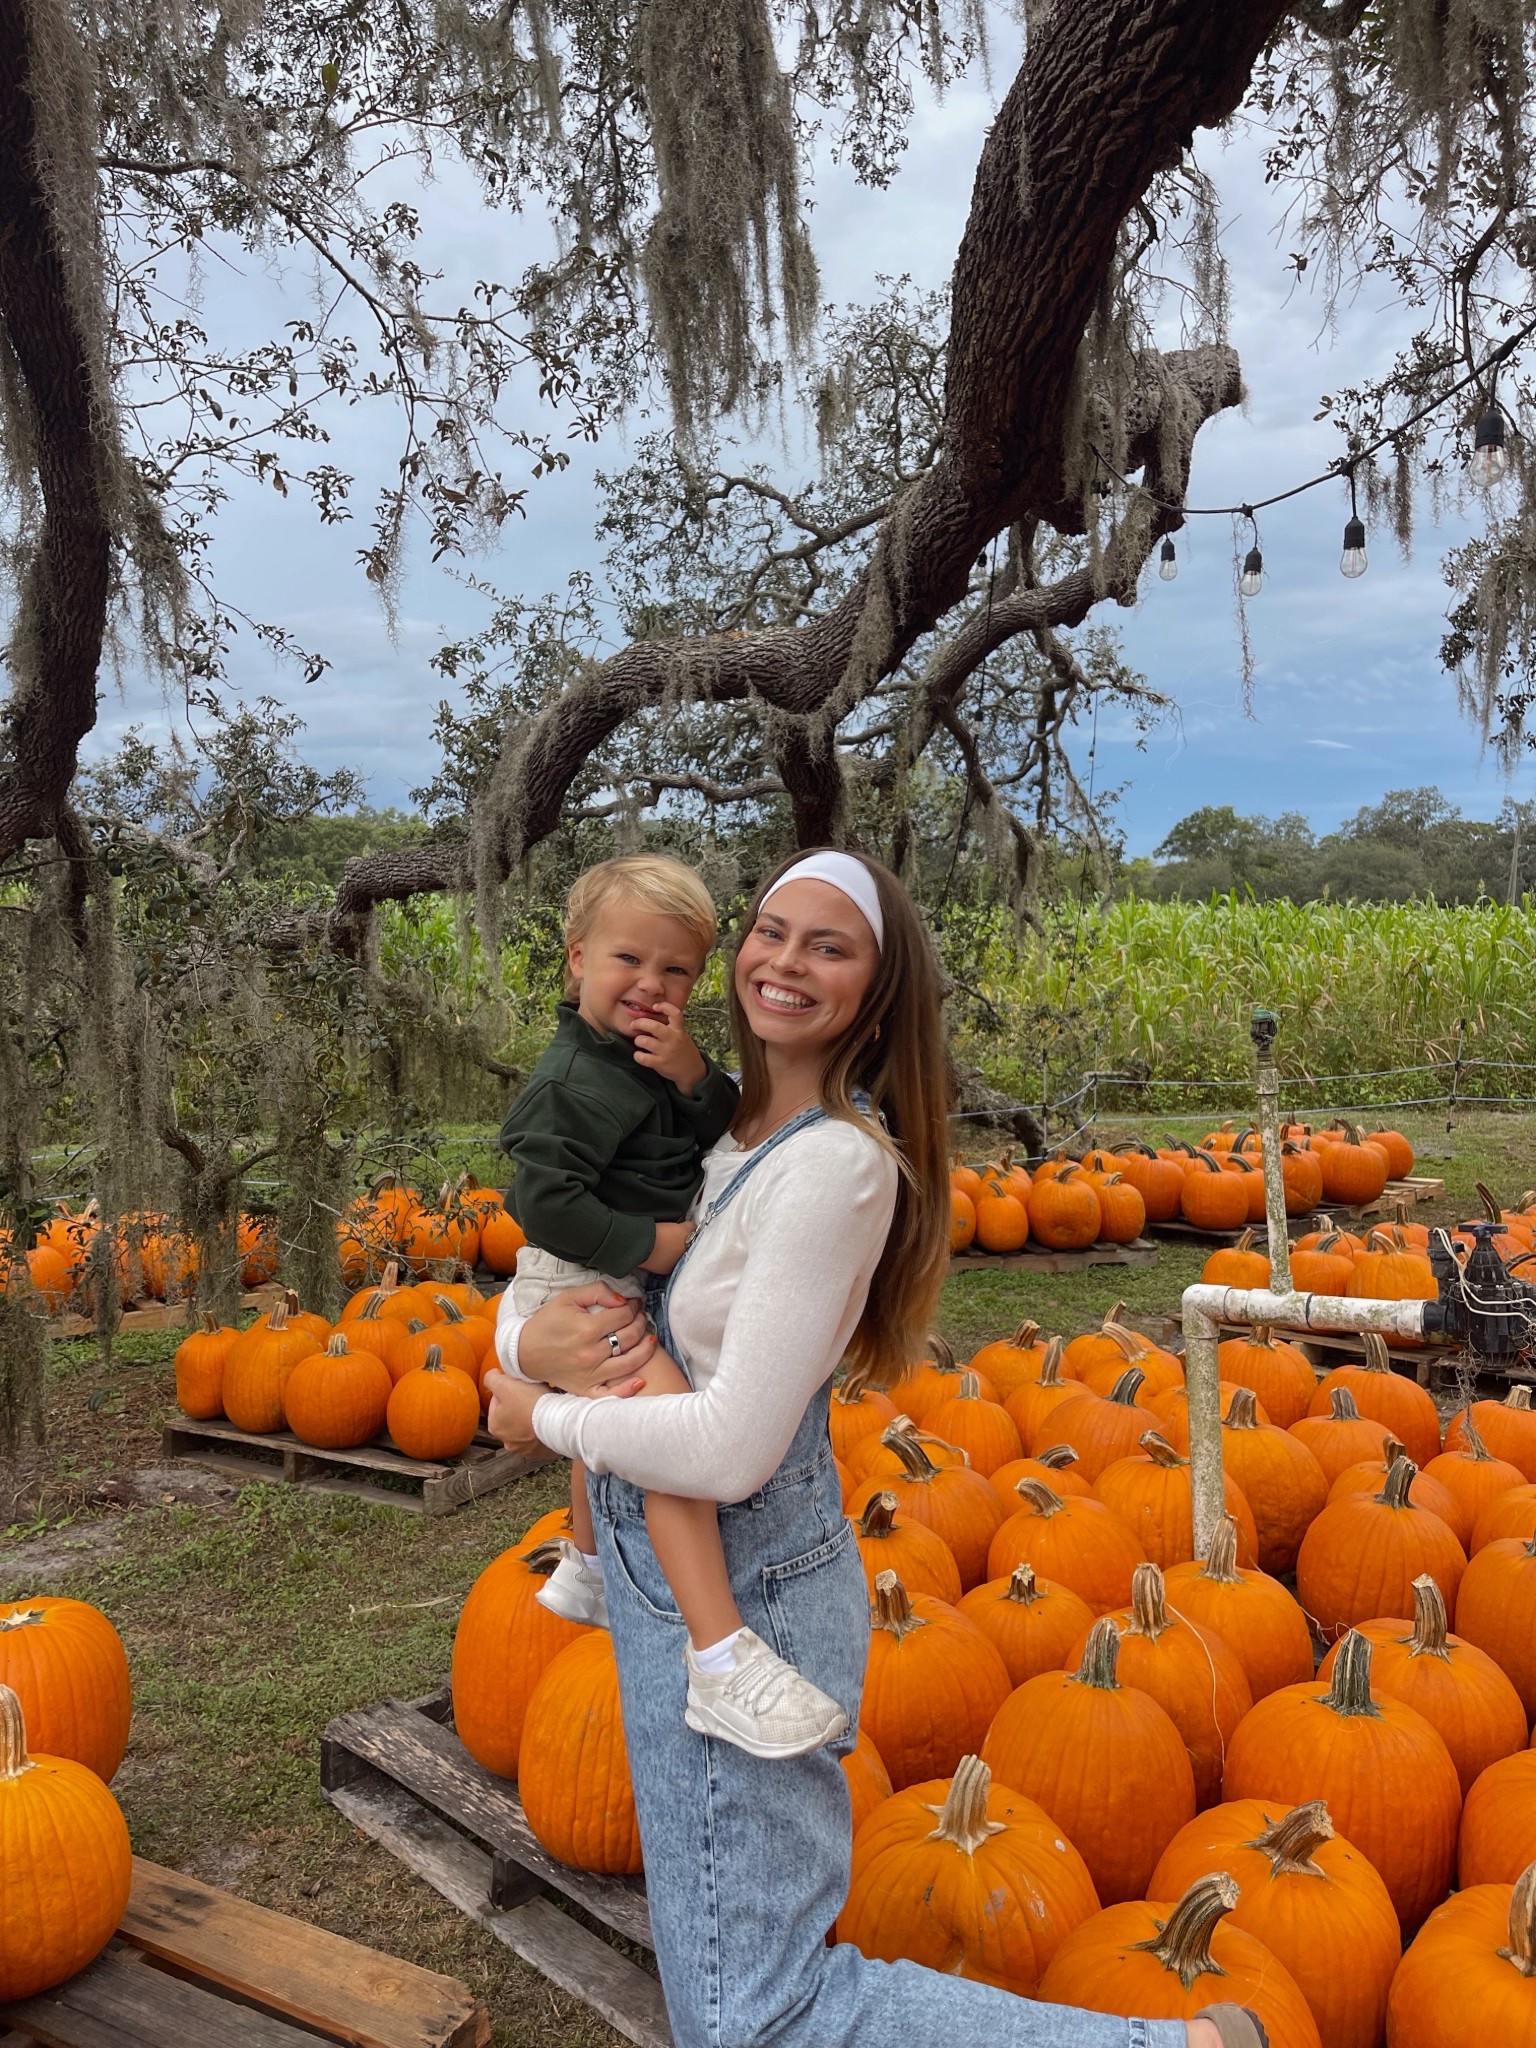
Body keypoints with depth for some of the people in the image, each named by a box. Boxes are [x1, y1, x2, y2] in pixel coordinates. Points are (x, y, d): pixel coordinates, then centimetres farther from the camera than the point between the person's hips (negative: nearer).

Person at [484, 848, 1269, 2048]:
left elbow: (731, 1450, -25)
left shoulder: (837, 1162, -22)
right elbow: (540, 1293, 10)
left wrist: (546, 1419, -10)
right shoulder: (732, 1136, 5)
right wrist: (534, 1339, -14)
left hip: (738, 1598, -8)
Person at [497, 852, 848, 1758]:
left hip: (633, 1283, 11)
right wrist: (654, 1242, -23)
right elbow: (547, 1204, -28)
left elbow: (730, 1136, -2)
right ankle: (721, 1659, -33)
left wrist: (694, 1078, -19)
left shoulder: (659, 1057, 4)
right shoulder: (575, 1080, -22)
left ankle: (585, 1570, 58)